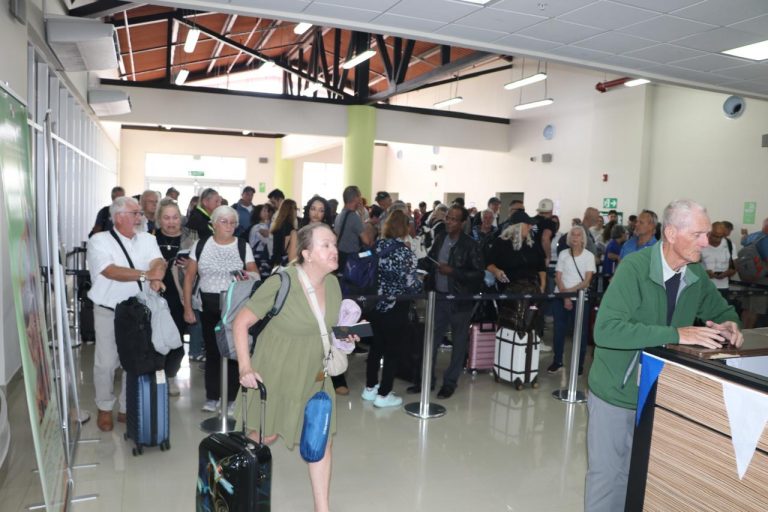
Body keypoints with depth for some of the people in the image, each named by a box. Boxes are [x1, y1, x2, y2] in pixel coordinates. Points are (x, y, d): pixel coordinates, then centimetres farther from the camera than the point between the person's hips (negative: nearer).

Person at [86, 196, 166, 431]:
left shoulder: (147, 239, 5)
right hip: (109, 312, -4)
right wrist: (146, 274, -27)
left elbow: (159, 261, -11)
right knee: (106, 363, 7)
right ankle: (105, 409, 28)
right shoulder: (99, 240, -9)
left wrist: (156, 278, -33)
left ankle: (127, 408, 27)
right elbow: (111, 271, -23)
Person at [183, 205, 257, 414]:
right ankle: (212, 396, 22)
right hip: (209, 305, 1)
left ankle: (231, 397, 11)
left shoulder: (242, 246, 2)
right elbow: (189, 277, 5)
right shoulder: (201, 245, 4)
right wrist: (188, 308, 1)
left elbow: (254, 274, 0)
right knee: (212, 349, 8)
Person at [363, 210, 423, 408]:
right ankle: (383, 394, 15)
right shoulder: (405, 252, -16)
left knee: (376, 346, 18)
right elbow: (411, 284, -16)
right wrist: (421, 283, 5)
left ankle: (370, 388, 29)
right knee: (392, 350, 7)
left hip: (376, 304, 6)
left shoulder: (377, 246, -2)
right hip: (396, 308, -5)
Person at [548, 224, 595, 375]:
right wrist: (565, 296, -11)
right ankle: (557, 361, 16)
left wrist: (571, 290, -17)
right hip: (560, 297, 2)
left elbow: (587, 281, -6)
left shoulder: (589, 256, -1)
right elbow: (558, 278, 0)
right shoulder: (563, 254, 4)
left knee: (581, 332, 0)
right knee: (559, 330, 5)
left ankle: (579, 364, 11)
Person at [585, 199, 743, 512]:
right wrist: (676, 334, -35)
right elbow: (605, 330, -33)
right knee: (606, 476, 8)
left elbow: (723, 311, 16)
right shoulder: (635, 267, -23)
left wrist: (729, 325, -8)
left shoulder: (696, 274, -3)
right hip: (616, 392, -5)